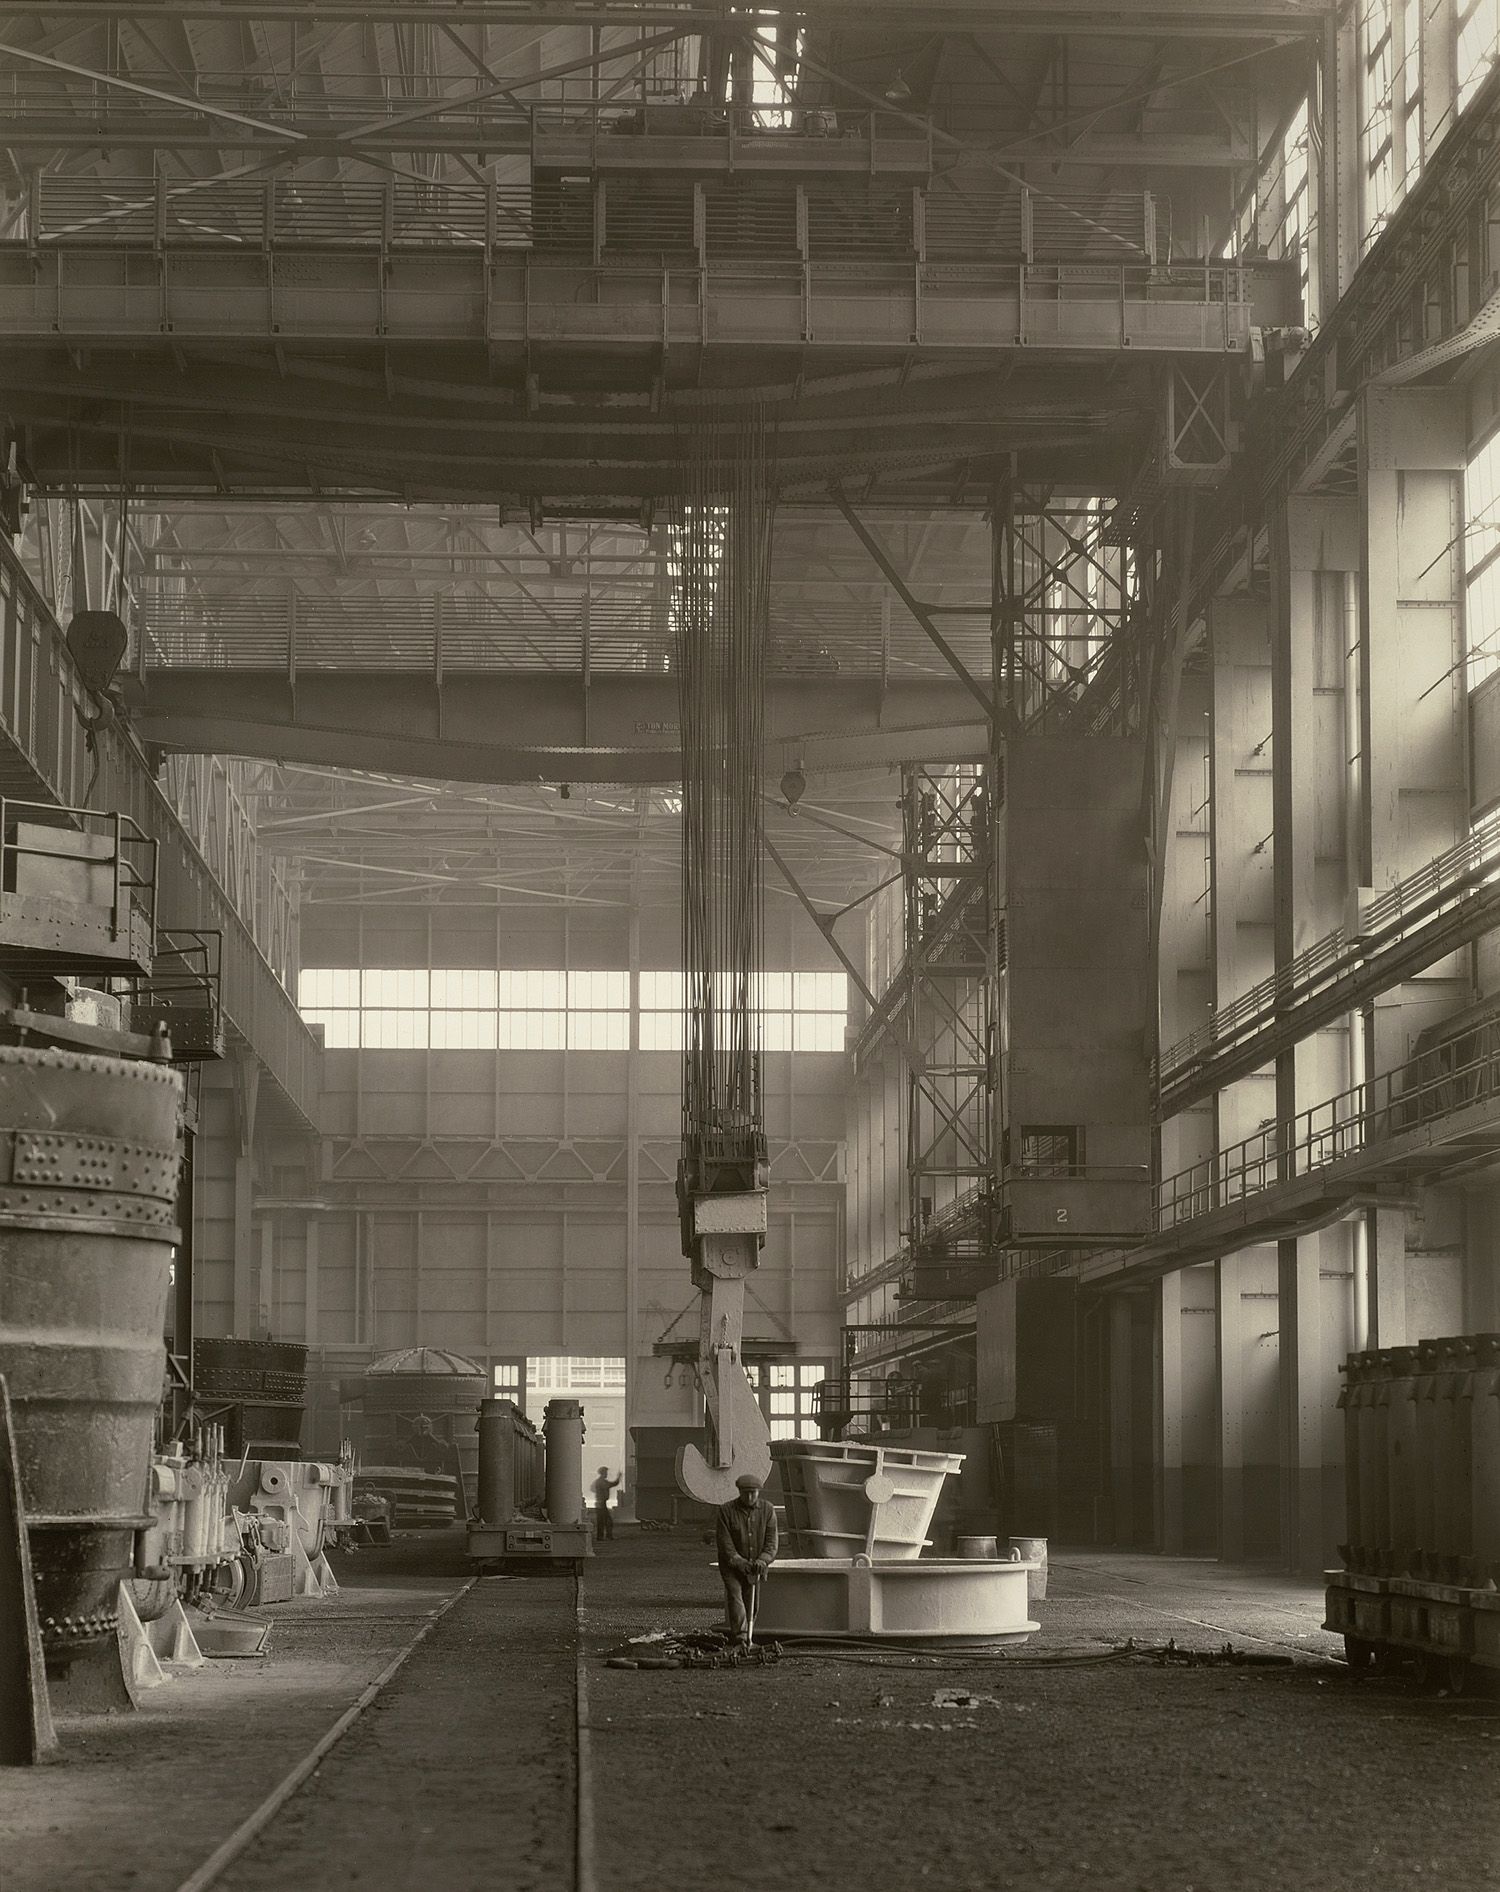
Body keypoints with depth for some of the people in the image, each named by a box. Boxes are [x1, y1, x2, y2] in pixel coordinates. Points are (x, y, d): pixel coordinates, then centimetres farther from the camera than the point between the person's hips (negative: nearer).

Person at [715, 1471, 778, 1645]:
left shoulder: (768, 1510, -1)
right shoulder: (726, 1510, -8)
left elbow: (771, 1541, -4)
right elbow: (724, 1541, -12)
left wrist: (763, 1560, -21)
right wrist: (738, 1561, -23)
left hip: (756, 1566, 2)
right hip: (732, 1565, -2)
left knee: (751, 1601, 6)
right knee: (734, 1593, -20)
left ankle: (748, 1636, 20)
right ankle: (740, 1635, -27)